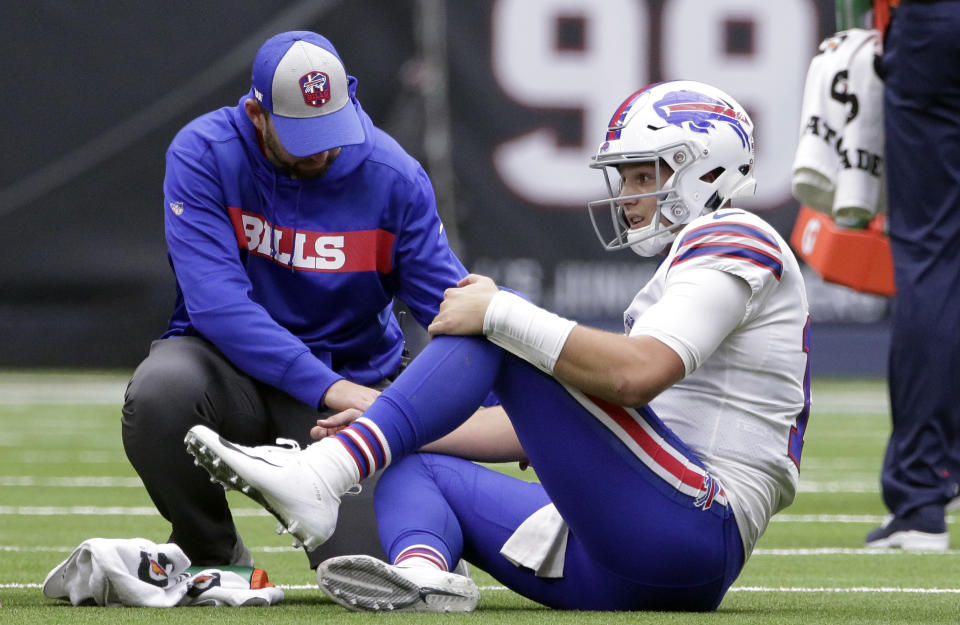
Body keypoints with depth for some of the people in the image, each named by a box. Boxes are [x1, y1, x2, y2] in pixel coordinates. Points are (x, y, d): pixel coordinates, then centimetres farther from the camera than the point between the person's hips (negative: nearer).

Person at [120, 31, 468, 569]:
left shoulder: (393, 177, -8)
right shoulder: (203, 156, -13)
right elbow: (216, 299, -24)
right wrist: (328, 388, -33)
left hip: (351, 378, 1)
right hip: (232, 362, -1)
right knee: (161, 389, -37)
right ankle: (210, 555, -7)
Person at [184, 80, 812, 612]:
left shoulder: (734, 241, -1)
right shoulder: (692, 258, 31)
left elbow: (635, 374, -21)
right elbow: (553, 426, 28)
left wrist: (500, 315, -16)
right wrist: (398, 425, 20)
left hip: (689, 530, -10)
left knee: (499, 319, -13)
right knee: (415, 473, 10)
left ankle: (320, 478, -29)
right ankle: (423, 573, -27)